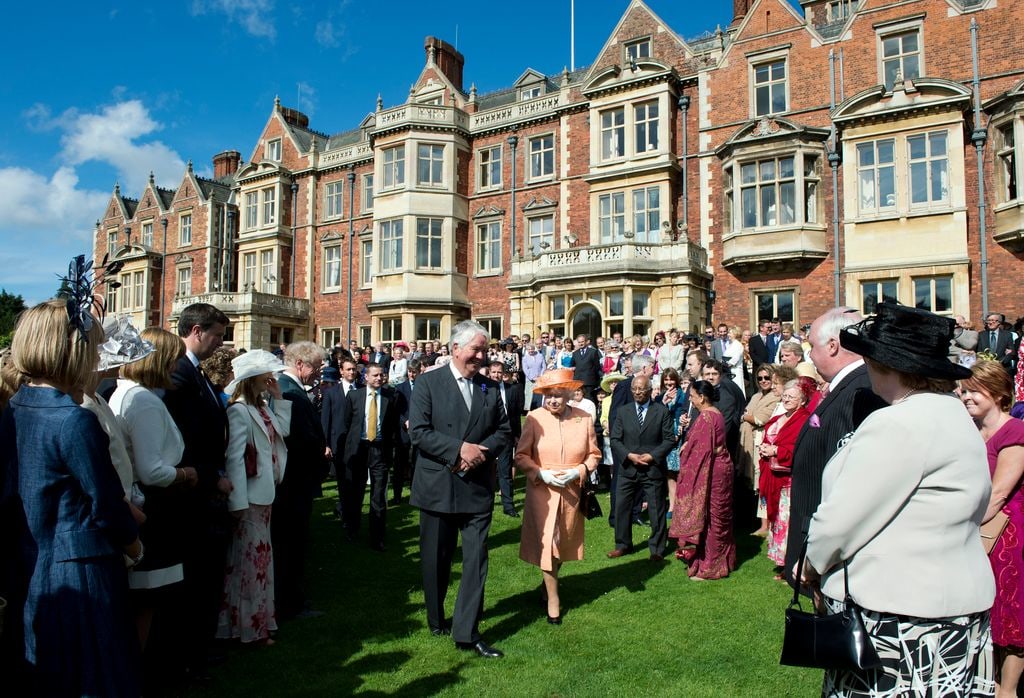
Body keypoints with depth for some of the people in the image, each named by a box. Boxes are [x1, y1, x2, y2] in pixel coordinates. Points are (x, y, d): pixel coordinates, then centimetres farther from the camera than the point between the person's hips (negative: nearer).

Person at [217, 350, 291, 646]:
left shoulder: (262, 406, 9)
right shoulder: (239, 410, -17)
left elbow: (282, 431, 10)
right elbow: (234, 457, -21)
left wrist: (278, 398, 5)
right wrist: (238, 501, -23)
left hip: (264, 494, 9)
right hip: (249, 496, -9)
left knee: (260, 556, 17)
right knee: (249, 558, 2)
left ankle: (259, 620, 29)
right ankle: (247, 626, 15)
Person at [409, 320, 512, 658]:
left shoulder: (490, 388, 7)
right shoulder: (429, 382, -5)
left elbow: (504, 430, 7)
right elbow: (418, 431, -13)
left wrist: (481, 453, -11)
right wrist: (459, 449, -19)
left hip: (477, 487, 2)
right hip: (438, 487, -2)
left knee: (476, 560, 1)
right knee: (436, 559, 13)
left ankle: (467, 632, 10)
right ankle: (437, 619, 34)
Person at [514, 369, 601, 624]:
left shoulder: (585, 419, -6)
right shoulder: (534, 419, -11)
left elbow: (594, 455, 3)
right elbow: (521, 456, -6)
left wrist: (578, 472, -14)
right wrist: (543, 474, -19)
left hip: (572, 492, 3)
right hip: (542, 491, -2)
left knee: (564, 543, 18)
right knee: (546, 543, -1)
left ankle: (548, 582, 45)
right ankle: (553, 598, 17)